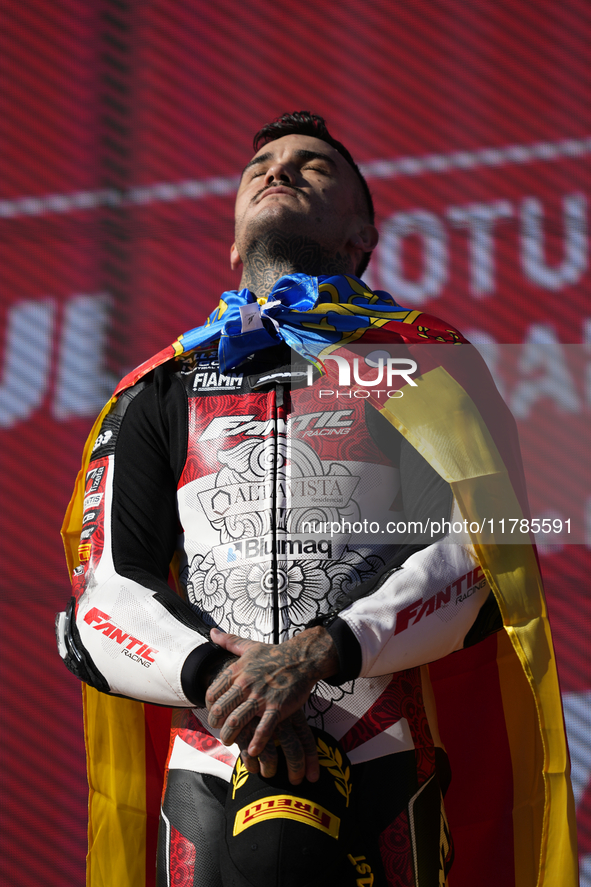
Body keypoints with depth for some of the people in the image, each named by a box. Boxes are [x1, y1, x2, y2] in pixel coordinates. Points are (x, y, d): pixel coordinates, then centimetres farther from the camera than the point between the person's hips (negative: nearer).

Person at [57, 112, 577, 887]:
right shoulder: (161, 392, 18)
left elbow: (482, 555, -3)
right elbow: (101, 601, 8)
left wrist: (318, 652, -17)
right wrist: (214, 677, -12)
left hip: (379, 772, -1)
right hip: (209, 776, 2)